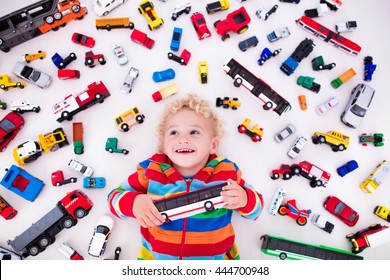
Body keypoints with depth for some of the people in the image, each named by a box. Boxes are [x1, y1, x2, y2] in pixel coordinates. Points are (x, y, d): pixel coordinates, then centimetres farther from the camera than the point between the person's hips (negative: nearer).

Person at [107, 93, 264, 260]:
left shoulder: (227, 173, -4)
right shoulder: (151, 172, -4)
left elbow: (255, 207, 6)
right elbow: (115, 197, 5)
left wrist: (244, 200, -17)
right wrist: (134, 203, -17)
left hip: (216, 257, 0)